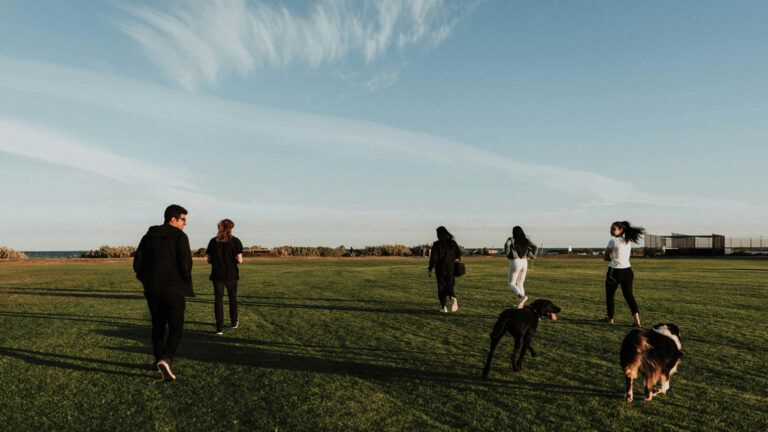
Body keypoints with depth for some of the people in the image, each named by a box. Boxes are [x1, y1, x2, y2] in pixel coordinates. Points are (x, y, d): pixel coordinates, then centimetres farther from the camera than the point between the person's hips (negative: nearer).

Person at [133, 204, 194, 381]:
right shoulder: (179, 236, -8)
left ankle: (160, 360, 26)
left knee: (158, 326, 18)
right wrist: (187, 286, -2)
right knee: (176, 328, -1)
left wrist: (147, 280, 19)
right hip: (173, 290, -6)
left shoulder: (148, 236, 11)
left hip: (152, 290, 6)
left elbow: (137, 263, 8)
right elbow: (186, 264, -16)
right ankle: (166, 359, -20)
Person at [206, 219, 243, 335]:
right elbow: (239, 260, -10)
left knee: (218, 299, 2)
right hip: (231, 274, 0)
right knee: (232, 297, 18)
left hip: (217, 275, 1)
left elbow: (209, 260, 1)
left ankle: (219, 328, -3)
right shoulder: (235, 241, -6)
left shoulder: (213, 241, 0)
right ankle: (234, 322, 31)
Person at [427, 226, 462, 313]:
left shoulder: (436, 244, -10)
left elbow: (433, 258, -13)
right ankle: (453, 297, -18)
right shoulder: (452, 243, 1)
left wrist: (430, 269, -5)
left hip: (440, 268, -3)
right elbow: (459, 253, 9)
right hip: (451, 268, 3)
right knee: (449, 286, 13)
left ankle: (443, 307, 5)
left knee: (441, 287, 9)